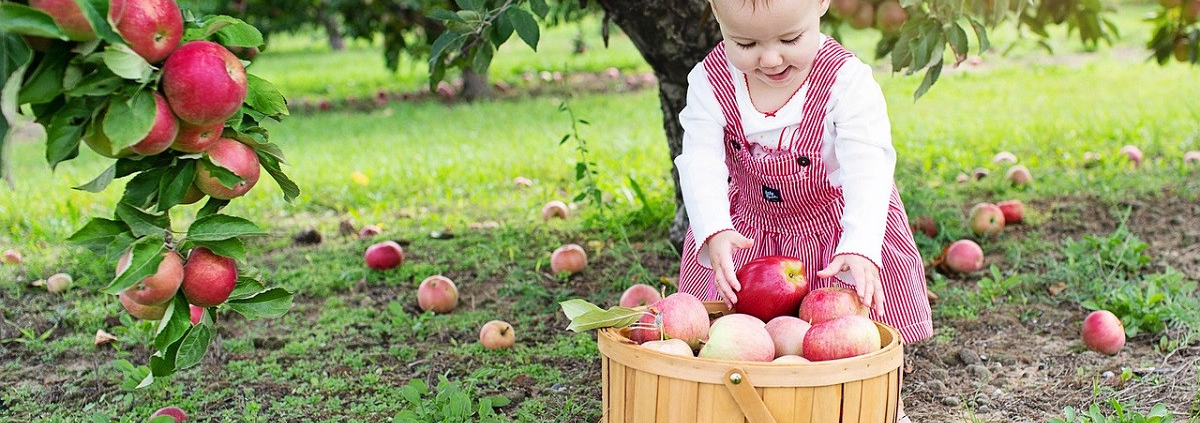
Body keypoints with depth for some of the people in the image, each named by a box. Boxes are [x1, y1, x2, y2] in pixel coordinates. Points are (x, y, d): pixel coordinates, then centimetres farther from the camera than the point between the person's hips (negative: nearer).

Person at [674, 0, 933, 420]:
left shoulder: (847, 81, -26)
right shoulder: (711, 81, -19)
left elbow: (868, 172, -31)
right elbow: (701, 162, -25)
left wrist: (859, 248, -45)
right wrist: (713, 233, -41)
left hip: (838, 225, -2)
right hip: (745, 230, 2)